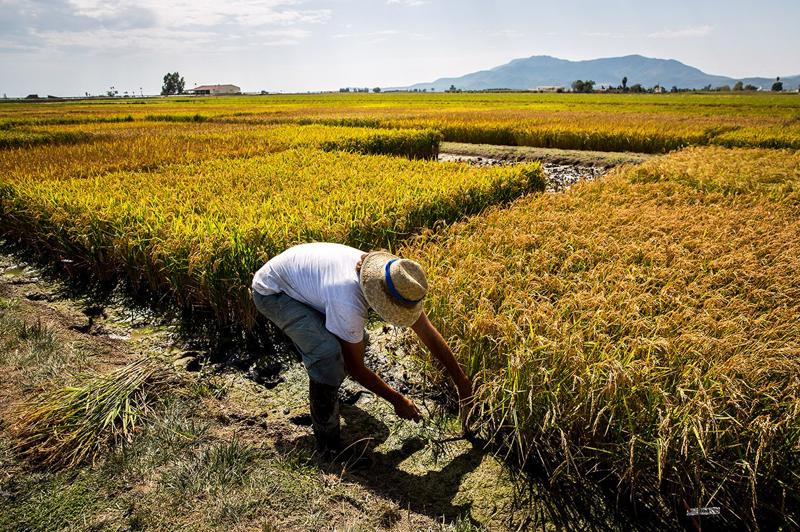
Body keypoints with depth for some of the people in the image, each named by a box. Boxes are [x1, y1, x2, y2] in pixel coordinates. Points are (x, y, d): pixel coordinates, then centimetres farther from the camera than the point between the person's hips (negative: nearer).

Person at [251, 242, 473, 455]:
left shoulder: (394, 280, -19)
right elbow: (355, 367, -23)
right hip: (272, 291, -7)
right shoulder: (348, 304, -40)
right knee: (328, 352, -27)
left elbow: (430, 334, -10)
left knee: (356, 340, 6)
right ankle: (328, 443, -6)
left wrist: (462, 382, -5)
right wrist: (397, 400, -12)